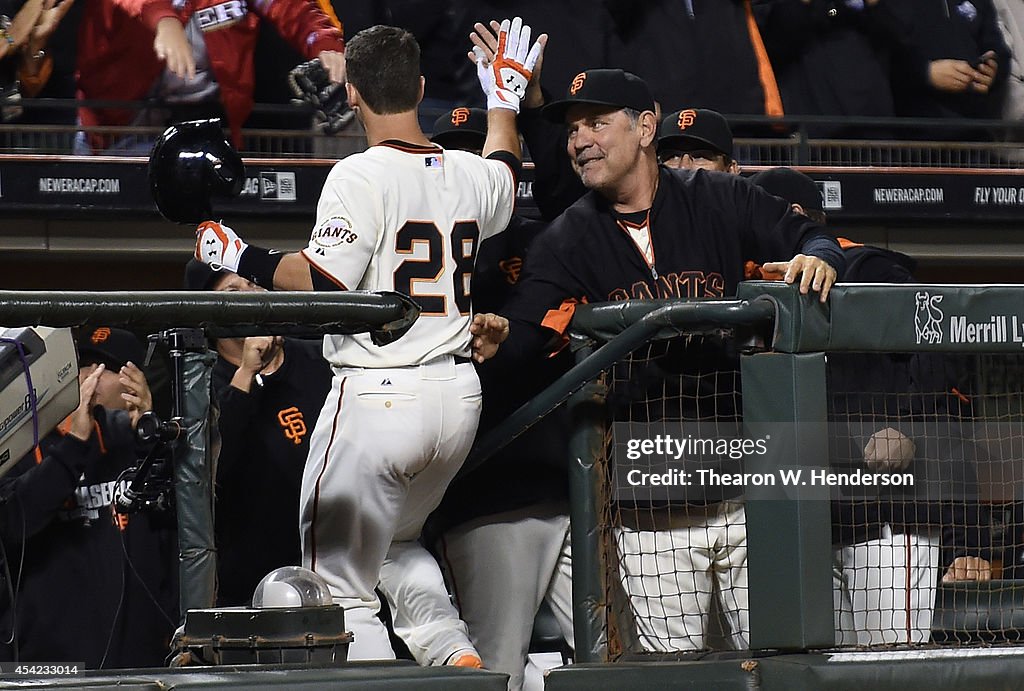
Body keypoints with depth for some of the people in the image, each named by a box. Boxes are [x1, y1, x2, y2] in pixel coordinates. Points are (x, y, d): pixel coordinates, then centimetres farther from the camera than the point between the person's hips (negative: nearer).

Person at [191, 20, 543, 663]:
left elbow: (322, 281, -21)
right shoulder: (471, 174, 8)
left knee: (341, 585, 0)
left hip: (377, 399, -7)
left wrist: (240, 258, -7)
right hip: (459, 397, 7)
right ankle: (458, 656, 10)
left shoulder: (363, 175, -13)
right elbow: (502, 176, 33)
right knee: (397, 541, 29)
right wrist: (505, 100, 50)